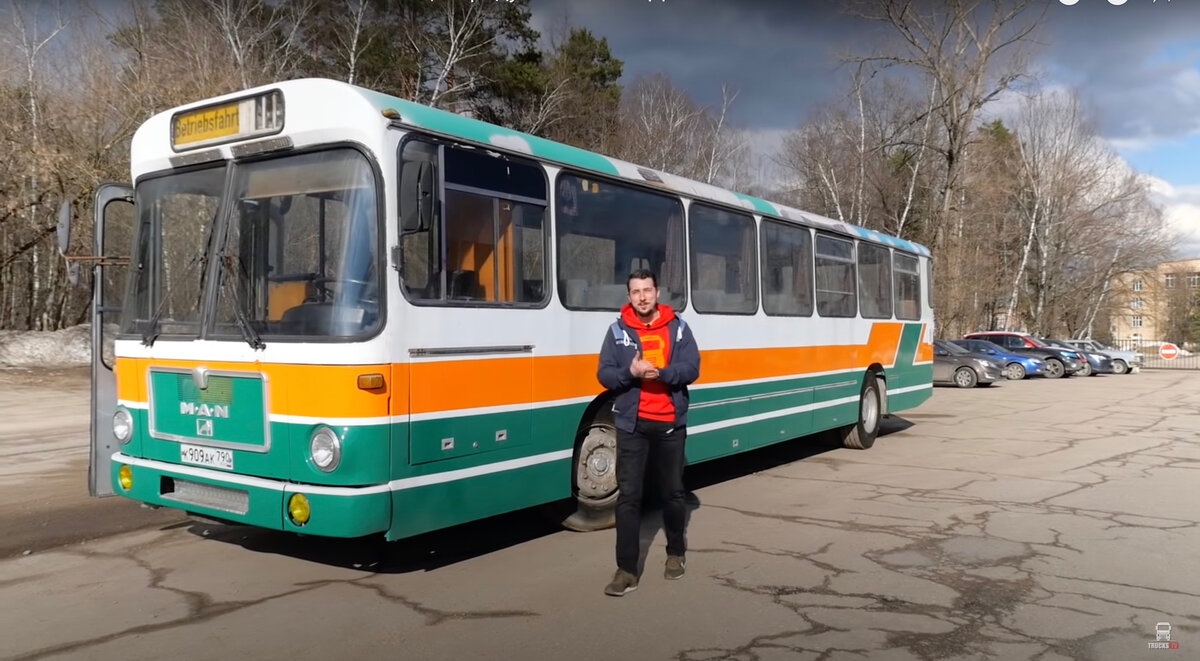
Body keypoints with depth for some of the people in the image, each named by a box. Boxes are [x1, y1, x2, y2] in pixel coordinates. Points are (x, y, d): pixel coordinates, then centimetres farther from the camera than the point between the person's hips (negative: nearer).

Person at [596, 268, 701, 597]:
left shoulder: (677, 327, 1)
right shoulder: (618, 330, 0)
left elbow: (691, 369, -7)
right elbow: (604, 375, -3)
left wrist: (660, 372, -24)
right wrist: (630, 372, -22)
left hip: (670, 422, 1)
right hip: (632, 423, -1)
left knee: (673, 491, 14)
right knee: (628, 495, -3)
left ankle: (676, 553, 35)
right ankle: (626, 569, 1)